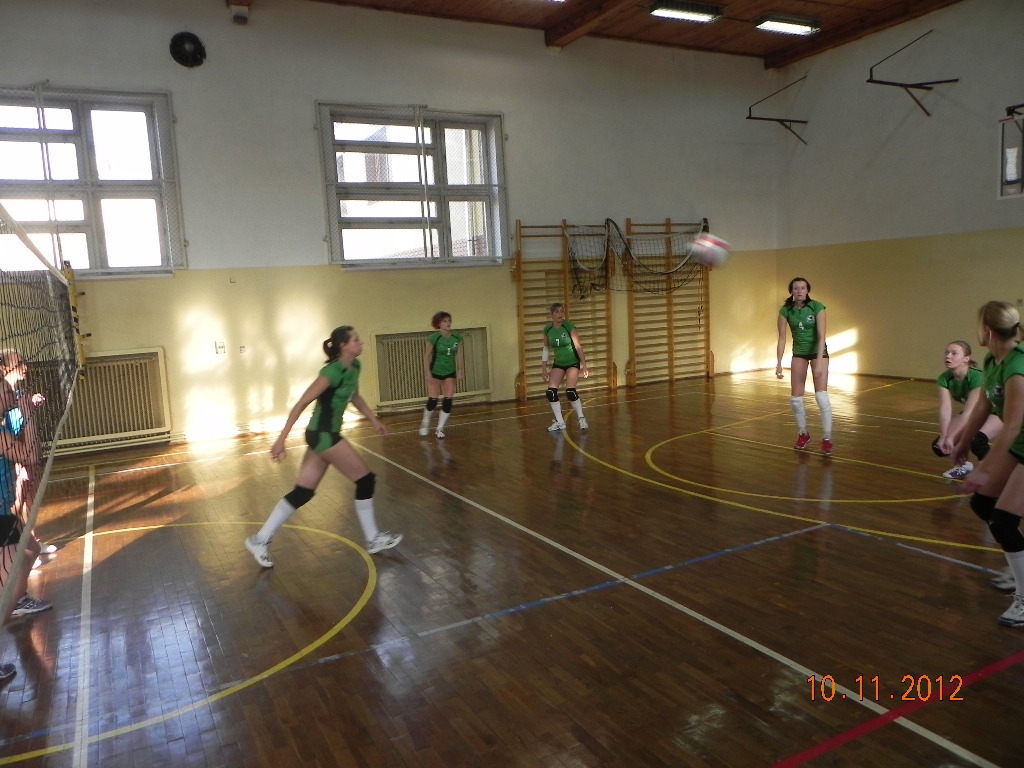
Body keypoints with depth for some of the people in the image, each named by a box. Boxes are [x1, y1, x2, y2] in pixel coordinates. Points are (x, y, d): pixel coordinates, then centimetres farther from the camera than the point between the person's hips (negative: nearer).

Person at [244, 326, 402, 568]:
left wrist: (373, 419, 24)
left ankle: (261, 540, 18)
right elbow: (301, 404, -20)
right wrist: (282, 439, -21)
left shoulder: (354, 366, 5)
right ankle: (373, 539, 14)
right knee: (366, 479, 0)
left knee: (303, 492, 11)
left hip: (325, 434, 9)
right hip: (323, 435, -9)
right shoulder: (333, 372, -20)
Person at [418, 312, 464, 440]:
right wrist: (427, 373, -15)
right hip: (435, 372, -3)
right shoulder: (434, 338, -15)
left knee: (448, 401, -3)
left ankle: (440, 429, 9)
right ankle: (425, 423, 23)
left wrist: (461, 371, 0)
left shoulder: (457, 337, -5)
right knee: (432, 400, -5)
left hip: (450, 373, 3)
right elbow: (427, 356, -11)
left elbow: (459, 355, 3)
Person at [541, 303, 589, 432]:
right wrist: (544, 367, 7)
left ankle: (581, 418, 3)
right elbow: (546, 348, 8)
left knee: (570, 391, -18)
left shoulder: (569, 327, -16)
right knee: (551, 391, -7)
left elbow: (578, 346, -15)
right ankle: (559, 422, 4)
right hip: (558, 363, 4)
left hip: (573, 362, -4)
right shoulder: (547, 329, -5)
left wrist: (584, 366, -18)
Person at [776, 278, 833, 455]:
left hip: (818, 350, -3)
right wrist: (779, 363, -16)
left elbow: (821, 336, -22)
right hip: (799, 352, 3)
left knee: (821, 395, -15)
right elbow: (782, 338, -9)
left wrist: (818, 362, -30)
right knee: (795, 398, 0)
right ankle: (803, 434, 21)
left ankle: (827, 439, -6)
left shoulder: (817, 307, -19)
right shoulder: (785, 311, -12)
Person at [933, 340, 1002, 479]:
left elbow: (969, 412, -36)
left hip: (996, 412, -6)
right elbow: (945, 409, -23)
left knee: (976, 441, -35)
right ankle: (963, 465, 18)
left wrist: (951, 437, -41)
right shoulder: (944, 378, -18)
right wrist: (943, 437, -34)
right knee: (939, 445, -11)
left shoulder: (976, 376, -34)